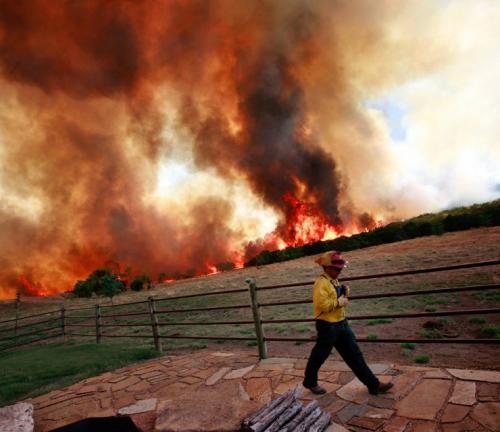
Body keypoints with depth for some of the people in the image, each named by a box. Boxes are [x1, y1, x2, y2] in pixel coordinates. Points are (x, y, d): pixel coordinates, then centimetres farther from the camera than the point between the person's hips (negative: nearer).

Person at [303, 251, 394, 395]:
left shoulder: (334, 281, 10)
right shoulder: (321, 283, -21)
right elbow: (322, 304, -32)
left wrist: (345, 294, 0)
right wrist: (338, 302, -20)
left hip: (341, 323, 9)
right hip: (327, 326, -9)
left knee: (354, 354, 12)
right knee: (319, 356, 9)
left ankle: (373, 384, 20)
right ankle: (310, 382, 29)